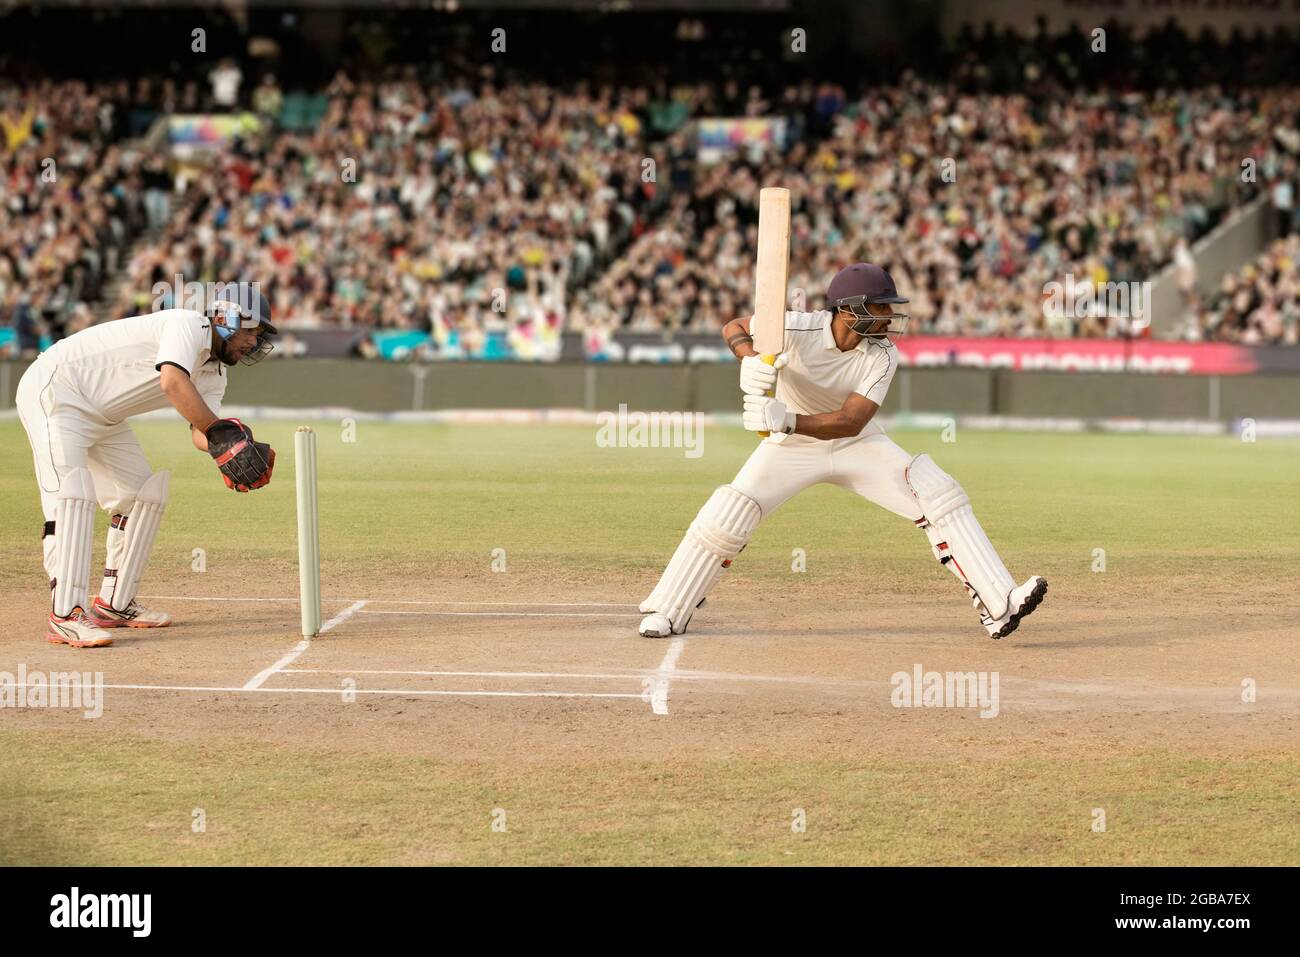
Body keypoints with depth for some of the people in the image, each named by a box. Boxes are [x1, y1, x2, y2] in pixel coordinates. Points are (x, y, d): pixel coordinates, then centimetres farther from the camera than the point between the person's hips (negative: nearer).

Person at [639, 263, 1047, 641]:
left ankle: (997, 605, -17)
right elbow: (734, 327, -10)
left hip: (856, 444, 2)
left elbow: (850, 422, -29)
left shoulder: (882, 355, -20)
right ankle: (667, 613, 2)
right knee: (724, 518, -16)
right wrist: (751, 358, -33)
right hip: (791, 448, -1)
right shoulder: (797, 329, -25)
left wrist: (786, 420, -44)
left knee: (939, 496, -14)